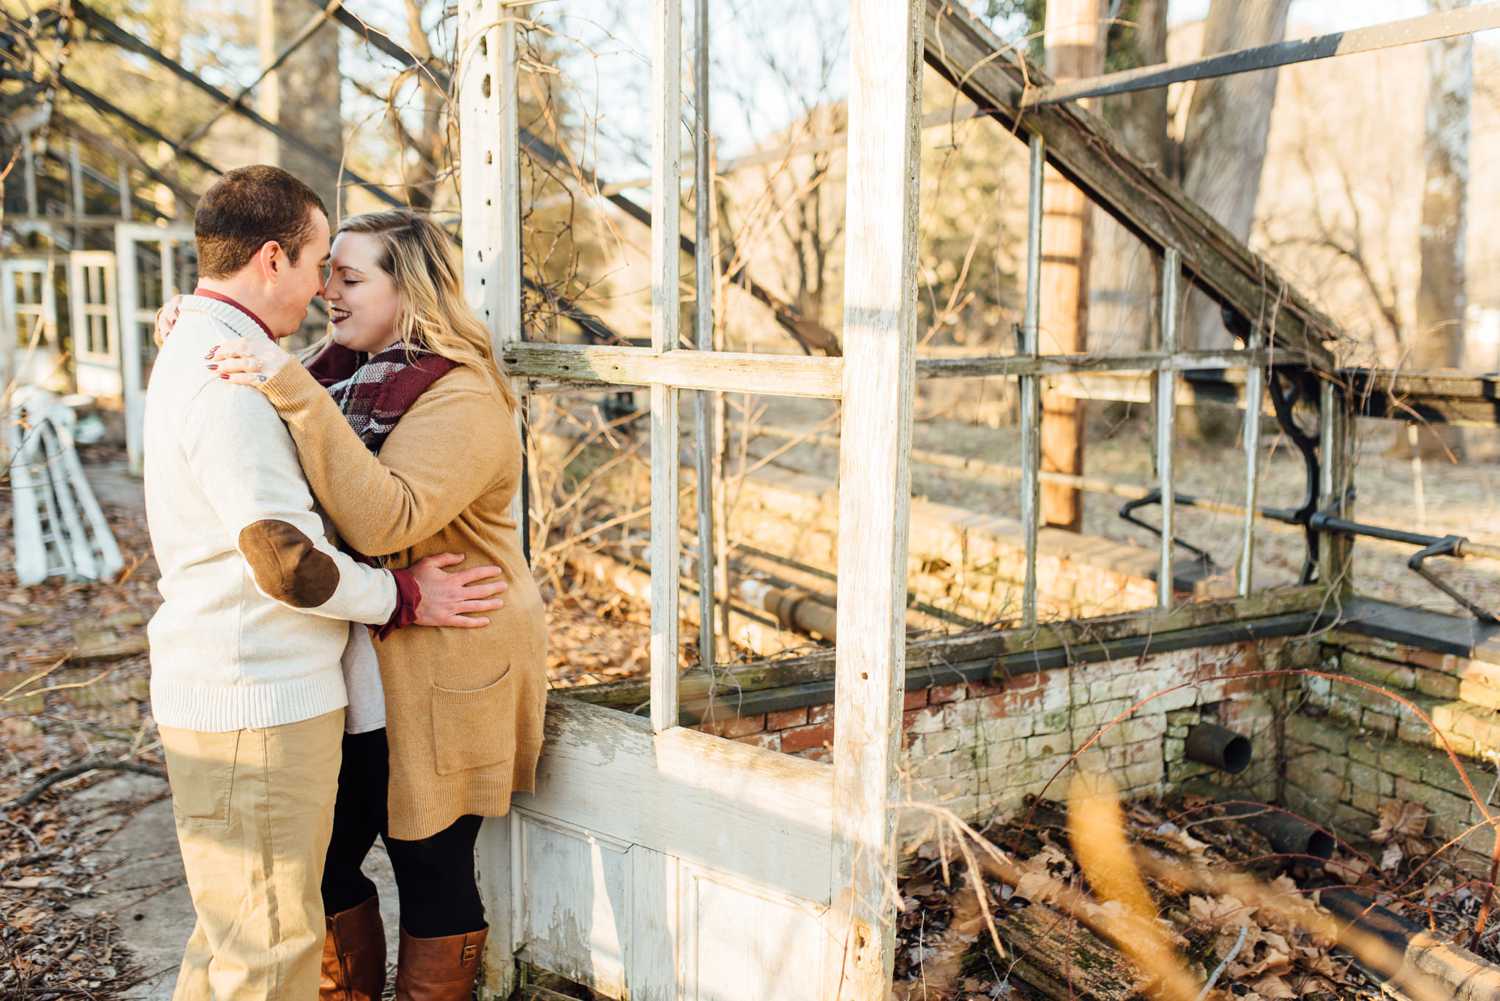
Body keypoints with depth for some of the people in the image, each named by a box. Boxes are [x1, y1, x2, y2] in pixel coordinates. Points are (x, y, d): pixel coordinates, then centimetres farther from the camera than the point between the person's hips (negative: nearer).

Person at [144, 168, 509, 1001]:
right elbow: (285, 562, -23)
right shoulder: (229, 377, -20)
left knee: (232, 933, 23)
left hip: (223, 690, 11)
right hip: (255, 704, -11)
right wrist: (405, 598, -10)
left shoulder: (200, 350, 14)